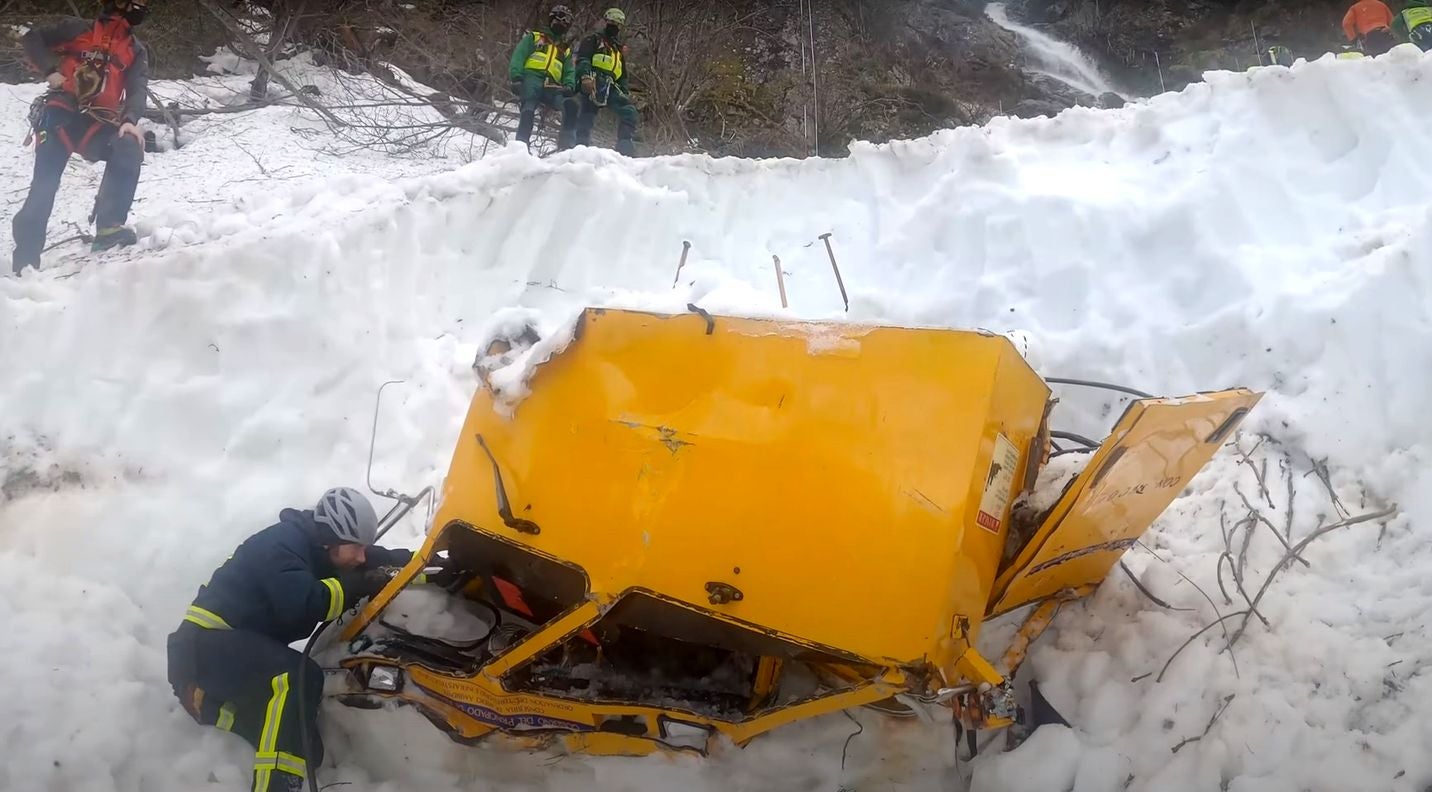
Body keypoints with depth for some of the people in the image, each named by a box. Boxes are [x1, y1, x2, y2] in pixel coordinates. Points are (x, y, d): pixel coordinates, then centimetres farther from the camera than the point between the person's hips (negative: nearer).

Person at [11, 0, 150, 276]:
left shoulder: (137, 51, 12)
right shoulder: (77, 29, 8)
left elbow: (138, 89, -2)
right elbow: (32, 39, 13)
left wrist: (130, 120, -22)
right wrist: (50, 71, -5)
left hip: (98, 123, 1)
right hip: (61, 114, -1)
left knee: (129, 147, -31)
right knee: (43, 189, -9)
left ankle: (109, 226, -35)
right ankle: (25, 262, -2)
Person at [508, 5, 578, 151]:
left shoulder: (566, 50, 30)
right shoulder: (534, 37, 20)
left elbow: (569, 72, 19)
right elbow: (518, 56, 8)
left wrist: (569, 86, -5)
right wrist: (516, 78, -9)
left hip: (550, 86, 3)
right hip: (531, 77, -3)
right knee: (529, 109, -28)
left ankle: (566, 144, -21)